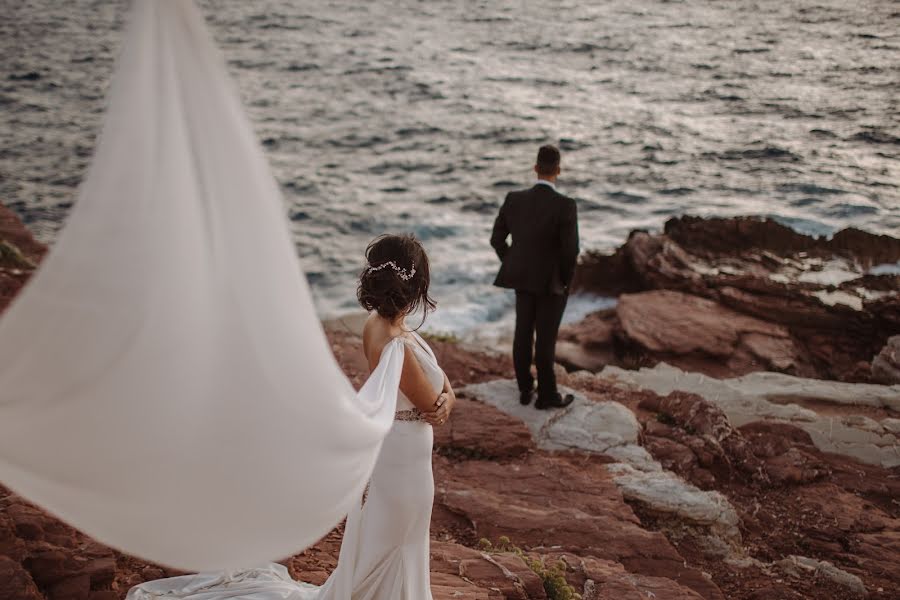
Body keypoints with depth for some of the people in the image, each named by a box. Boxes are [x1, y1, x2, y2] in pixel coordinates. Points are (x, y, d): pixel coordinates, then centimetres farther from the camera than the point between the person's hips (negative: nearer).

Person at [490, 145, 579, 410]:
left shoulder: (514, 199, -8)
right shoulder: (565, 205, -22)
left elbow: (497, 239, -1)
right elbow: (570, 251, -21)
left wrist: (512, 267, 12)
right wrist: (566, 281, -3)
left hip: (522, 278, 5)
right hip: (551, 282, -5)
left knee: (523, 333, 15)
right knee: (546, 339, 6)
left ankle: (525, 389, 26)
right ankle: (547, 395, 18)